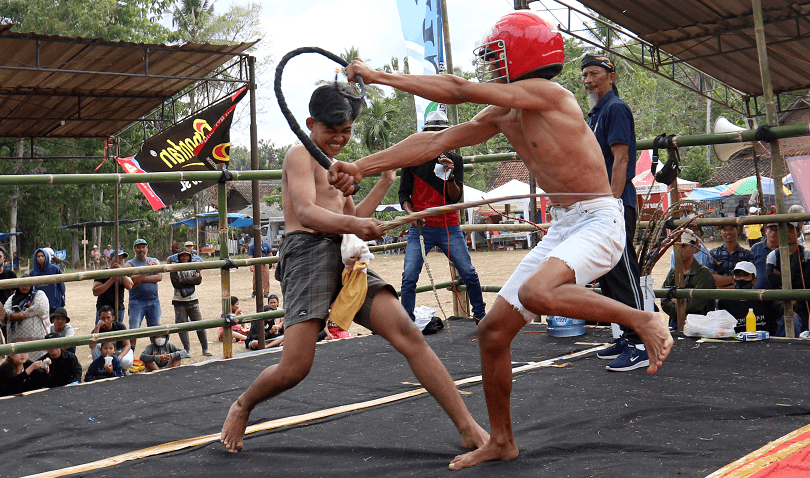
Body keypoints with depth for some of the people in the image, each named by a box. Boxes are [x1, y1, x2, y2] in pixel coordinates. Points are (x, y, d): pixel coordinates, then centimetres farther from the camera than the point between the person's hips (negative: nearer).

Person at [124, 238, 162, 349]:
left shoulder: (154, 261, 13)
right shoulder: (129, 264, 4)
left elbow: (159, 277, -4)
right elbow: (132, 280, -14)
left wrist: (141, 279, -12)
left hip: (153, 301, 3)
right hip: (136, 302, -3)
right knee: (134, 330, -6)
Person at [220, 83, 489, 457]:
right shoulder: (300, 155, 2)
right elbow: (306, 213, -14)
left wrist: (386, 181, 32)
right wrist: (352, 224, -32)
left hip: (344, 258, 7)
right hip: (307, 253, -7)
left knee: (408, 334, -12)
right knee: (294, 368, -15)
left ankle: (469, 429, -13)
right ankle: (242, 406, 18)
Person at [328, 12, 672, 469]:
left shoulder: (548, 94, -15)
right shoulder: (501, 114, 9)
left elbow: (458, 90, -18)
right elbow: (436, 141, 8)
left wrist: (379, 76, -11)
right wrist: (362, 167, 4)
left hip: (599, 220, -8)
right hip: (561, 226, 8)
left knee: (537, 293, -36)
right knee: (493, 331, 4)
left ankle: (643, 320, -14)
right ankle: (501, 442, 20)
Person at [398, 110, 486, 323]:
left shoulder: (455, 160, 8)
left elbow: (455, 198, 1)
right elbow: (404, 194, 5)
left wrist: (450, 176, -17)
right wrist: (411, 213, -13)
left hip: (449, 227, 1)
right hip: (420, 228, -1)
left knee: (469, 274, -2)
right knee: (409, 277, -10)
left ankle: (480, 315, 17)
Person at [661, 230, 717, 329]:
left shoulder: (704, 273, -5)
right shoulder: (672, 272, 13)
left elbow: (696, 304, -13)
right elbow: (664, 302, 6)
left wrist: (676, 302, 1)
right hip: (675, 324, 5)